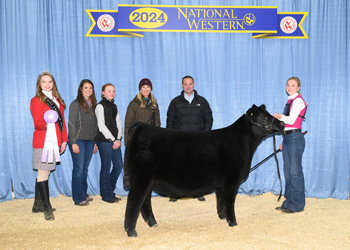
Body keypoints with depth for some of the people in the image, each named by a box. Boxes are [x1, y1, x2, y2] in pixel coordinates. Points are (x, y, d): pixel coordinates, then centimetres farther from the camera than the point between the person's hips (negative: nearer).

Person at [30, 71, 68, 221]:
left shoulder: (57, 100, 17)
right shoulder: (36, 101, -2)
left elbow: (62, 121, 17)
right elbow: (37, 123, -10)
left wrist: (64, 140, 11)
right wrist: (46, 123, -33)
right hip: (42, 142, -6)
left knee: (44, 174, 11)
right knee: (43, 174, -4)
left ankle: (38, 205, 21)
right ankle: (47, 208, 2)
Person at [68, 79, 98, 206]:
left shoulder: (93, 105, 14)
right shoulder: (76, 104, -4)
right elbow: (71, 124, -8)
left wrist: (95, 142, 15)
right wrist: (73, 142, -14)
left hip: (90, 141, 6)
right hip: (78, 140, -5)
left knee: (85, 168, 10)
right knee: (79, 169, -5)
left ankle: (84, 194, 19)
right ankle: (78, 198, 1)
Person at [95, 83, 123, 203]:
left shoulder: (114, 107, 18)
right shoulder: (100, 106, -3)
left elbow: (119, 124, 13)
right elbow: (102, 126, -10)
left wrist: (119, 139, -2)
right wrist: (113, 140, -11)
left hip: (115, 141, 7)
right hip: (104, 141, -7)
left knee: (119, 165, 5)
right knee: (106, 167, -2)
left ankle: (109, 190, 22)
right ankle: (106, 195, 10)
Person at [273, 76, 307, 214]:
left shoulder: (298, 100, -8)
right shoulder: (290, 101, 19)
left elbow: (291, 120, -20)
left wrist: (279, 116, -10)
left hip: (295, 138, -9)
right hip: (287, 137, 9)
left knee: (295, 171, -5)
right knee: (287, 171, 11)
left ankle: (296, 204, 3)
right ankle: (289, 202, 19)